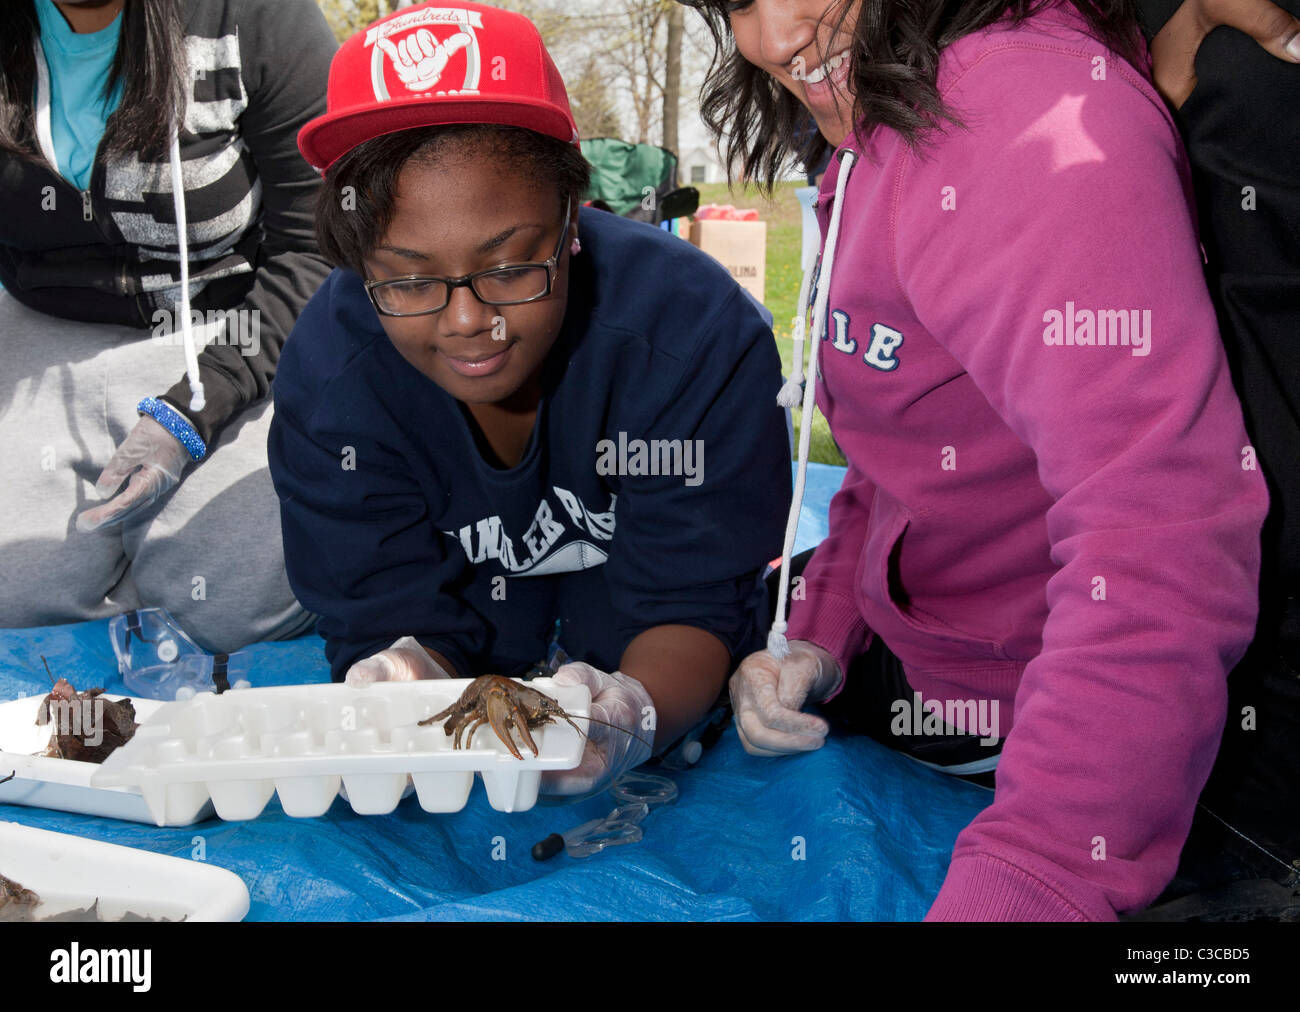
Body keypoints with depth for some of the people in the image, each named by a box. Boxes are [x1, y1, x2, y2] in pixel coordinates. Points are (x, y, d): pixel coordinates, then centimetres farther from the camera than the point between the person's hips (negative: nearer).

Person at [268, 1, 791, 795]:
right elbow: (396, 614, -25)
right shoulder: (327, 371, -28)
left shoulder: (692, 326, -35)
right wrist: (404, 676, -51)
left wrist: (633, 709, -55)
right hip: (468, 577, 2)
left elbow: (694, 606, -31)